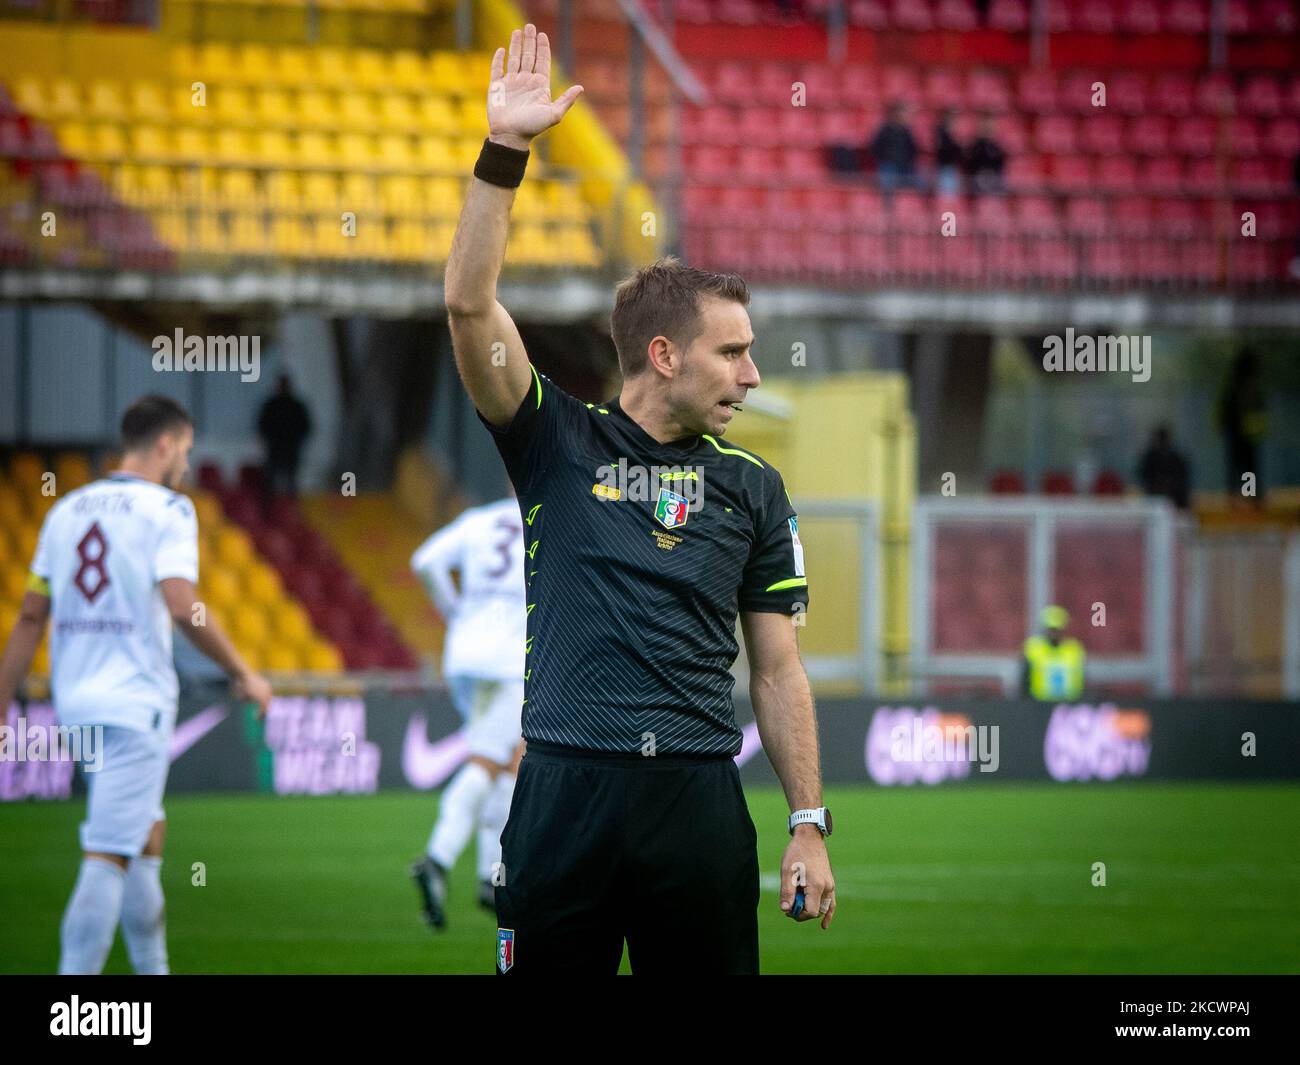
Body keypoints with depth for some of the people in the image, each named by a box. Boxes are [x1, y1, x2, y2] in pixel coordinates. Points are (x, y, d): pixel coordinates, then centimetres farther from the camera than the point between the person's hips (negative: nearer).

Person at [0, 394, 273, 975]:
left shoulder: (67, 510, 13)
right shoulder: (167, 509, -6)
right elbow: (182, 607, -18)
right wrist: (244, 674, -7)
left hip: (76, 707, 7)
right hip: (135, 704, -7)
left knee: (145, 838, 22)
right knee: (107, 859, -10)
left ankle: (152, 973, 26)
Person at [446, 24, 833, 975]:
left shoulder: (751, 488, 11)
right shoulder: (558, 442, 6)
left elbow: (777, 670, 12)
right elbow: (470, 304, -6)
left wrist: (810, 824, 5)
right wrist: (505, 148, -14)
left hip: (699, 793, 2)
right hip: (565, 789, -2)